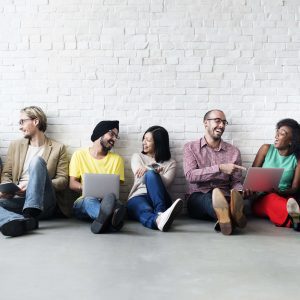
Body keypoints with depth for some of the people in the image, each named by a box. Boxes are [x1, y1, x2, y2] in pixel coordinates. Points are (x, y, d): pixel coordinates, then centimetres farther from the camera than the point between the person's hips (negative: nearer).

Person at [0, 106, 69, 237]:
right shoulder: (15, 145, 18)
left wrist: (33, 184, -14)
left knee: (37, 160, -26)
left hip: (44, 203, -3)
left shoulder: (58, 148, 8)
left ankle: (32, 211, -39)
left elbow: (63, 181, 1)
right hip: (18, 199, 3)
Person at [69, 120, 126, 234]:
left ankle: (104, 218, -67)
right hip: (83, 201, -1)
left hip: (105, 199, 1)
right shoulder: (79, 154, 12)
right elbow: (72, 184, 6)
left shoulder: (117, 159, 15)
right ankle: (111, 220, -68)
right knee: (90, 199, -37)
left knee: (111, 197, -35)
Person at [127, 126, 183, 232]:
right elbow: (139, 176, 1)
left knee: (150, 174, -32)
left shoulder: (170, 163, 15)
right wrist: (155, 170, -16)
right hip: (137, 197, 0)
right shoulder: (137, 157, 21)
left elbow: (165, 183, -4)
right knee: (145, 211, -38)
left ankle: (161, 212, -52)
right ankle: (158, 219, -74)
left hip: (158, 199, 0)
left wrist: (150, 170, -18)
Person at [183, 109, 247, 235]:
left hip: (223, 198, 2)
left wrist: (242, 191, -15)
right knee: (210, 197, -37)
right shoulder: (191, 147, 8)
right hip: (197, 199, -2)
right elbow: (190, 175, -8)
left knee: (235, 196, -34)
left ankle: (225, 216, -63)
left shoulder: (233, 151, 14)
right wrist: (220, 168, -18)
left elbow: (236, 182, 10)